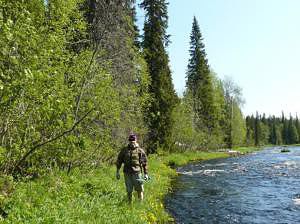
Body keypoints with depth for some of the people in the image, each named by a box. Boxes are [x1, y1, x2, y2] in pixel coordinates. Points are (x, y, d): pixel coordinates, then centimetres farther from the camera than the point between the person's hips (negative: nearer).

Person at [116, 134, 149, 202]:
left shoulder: (140, 150, 0)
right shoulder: (124, 150, 5)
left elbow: (144, 163, 2)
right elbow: (119, 161, 10)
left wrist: (146, 173, 0)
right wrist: (117, 172, 6)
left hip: (137, 172, -1)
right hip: (127, 173, 2)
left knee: (139, 189, 0)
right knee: (129, 190, 9)